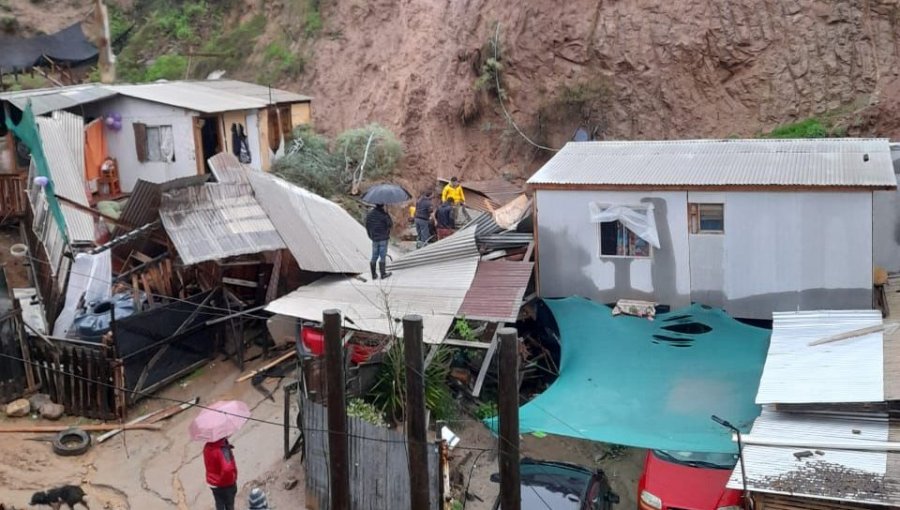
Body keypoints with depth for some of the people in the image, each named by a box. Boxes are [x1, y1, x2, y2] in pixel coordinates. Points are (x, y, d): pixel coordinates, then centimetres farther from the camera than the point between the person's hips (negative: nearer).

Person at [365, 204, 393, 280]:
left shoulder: (369, 214, 1)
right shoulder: (384, 215, -16)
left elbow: (367, 226, 6)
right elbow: (390, 225, -10)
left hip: (374, 239, 5)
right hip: (383, 239, -5)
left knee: (374, 257, 10)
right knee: (383, 256, 2)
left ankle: (374, 275, 12)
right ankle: (383, 274, 6)